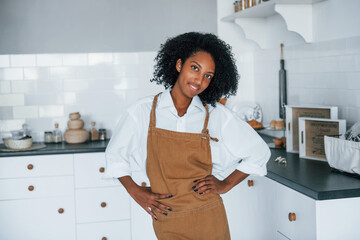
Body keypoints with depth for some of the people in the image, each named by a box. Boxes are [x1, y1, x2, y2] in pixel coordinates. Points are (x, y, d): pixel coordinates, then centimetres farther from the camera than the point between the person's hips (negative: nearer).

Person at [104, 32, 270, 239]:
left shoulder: (217, 116, -3)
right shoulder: (143, 112, -3)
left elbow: (259, 152, 7)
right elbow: (115, 154, 11)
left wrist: (225, 185, 1)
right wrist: (136, 192, 1)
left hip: (208, 220, 1)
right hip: (166, 221, 0)